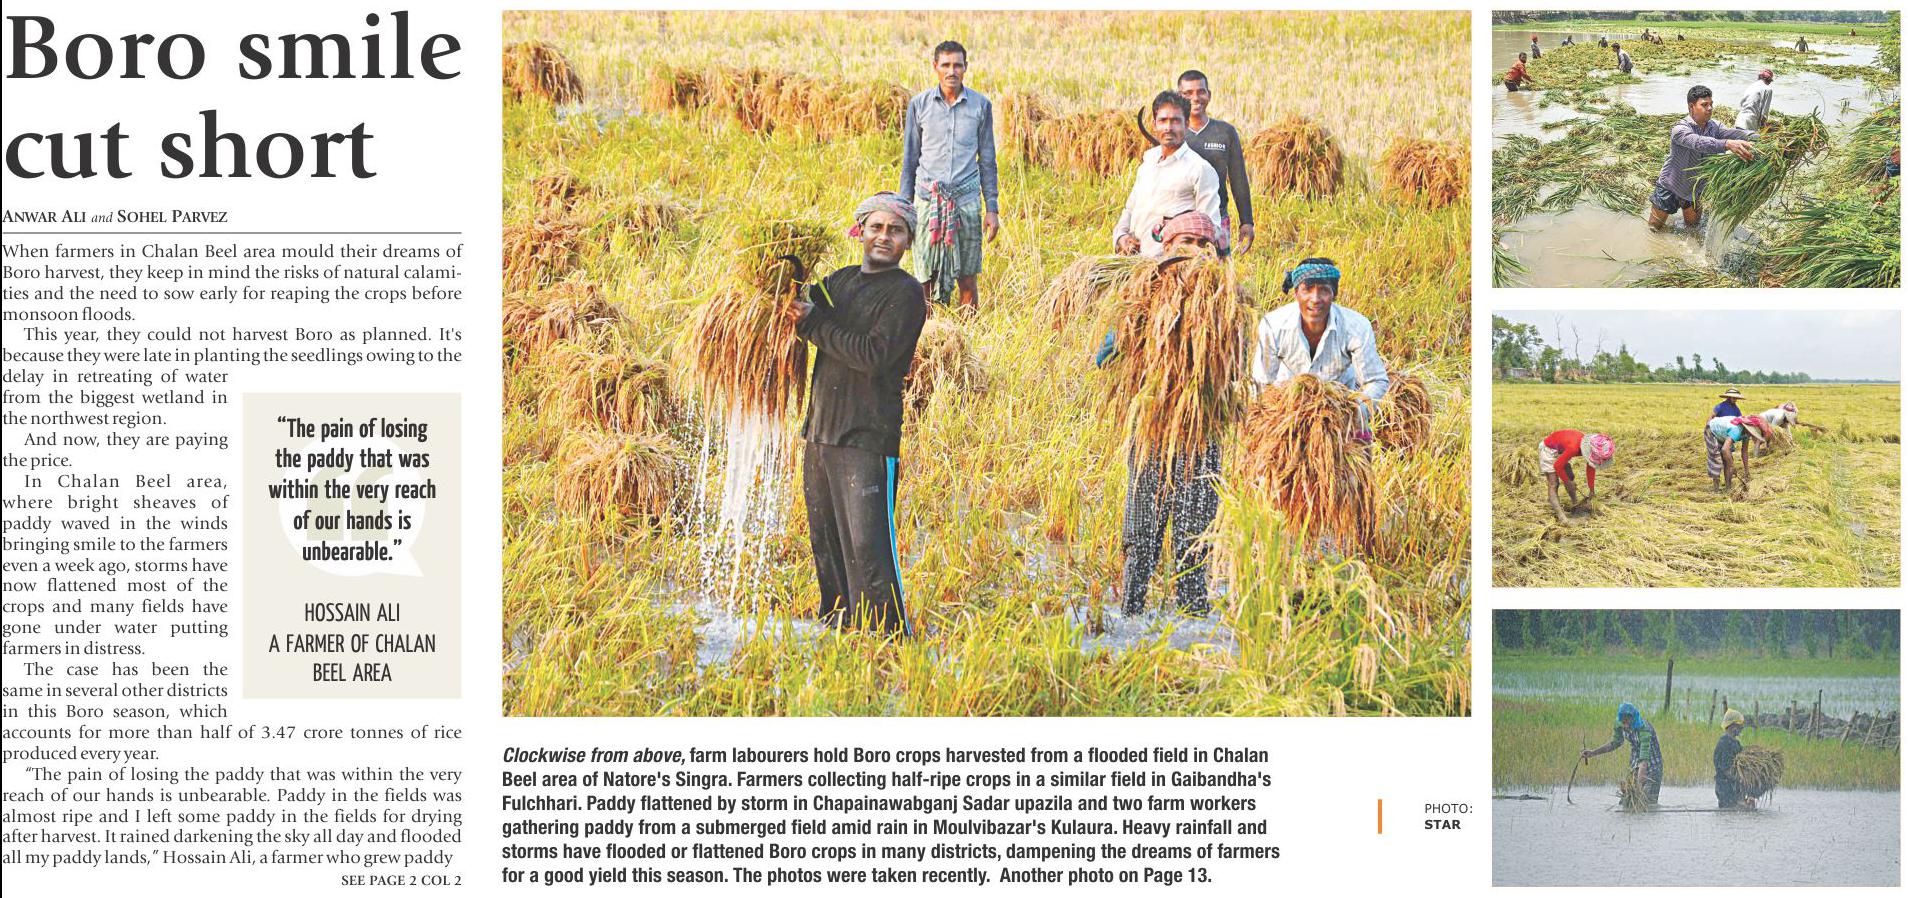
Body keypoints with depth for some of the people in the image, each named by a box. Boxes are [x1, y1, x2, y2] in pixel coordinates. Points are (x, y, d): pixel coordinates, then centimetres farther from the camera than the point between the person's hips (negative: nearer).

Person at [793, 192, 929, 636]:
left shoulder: (905, 293, -6)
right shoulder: (840, 280, 17)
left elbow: (875, 356, -17)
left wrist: (814, 324, -13)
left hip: (868, 437, -7)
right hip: (820, 431, 7)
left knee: (867, 546, -10)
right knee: (825, 542, 13)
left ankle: (889, 639, -4)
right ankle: (837, 628, 25)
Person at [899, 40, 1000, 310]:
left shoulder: (981, 105, 4)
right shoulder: (919, 104, 3)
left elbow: (987, 161, 8)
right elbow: (909, 159, 8)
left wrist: (992, 209, 4)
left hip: (967, 199, 0)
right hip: (928, 198, 0)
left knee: (968, 280, 3)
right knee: (926, 280, 0)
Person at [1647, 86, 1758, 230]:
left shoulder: (1713, 127, -10)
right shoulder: (1680, 129, -29)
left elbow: (1735, 133, -25)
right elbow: (1699, 143, -48)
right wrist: (1727, 144, -64)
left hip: (1695, 189, 5)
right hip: (1671, 186, -5)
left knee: (1693, 224, 19)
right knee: (1655, 226, 8)